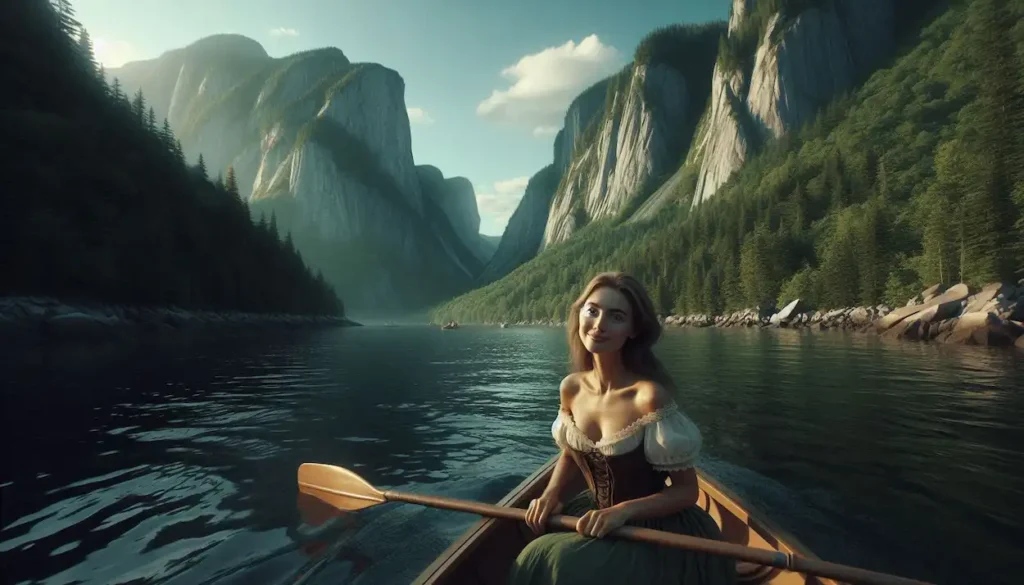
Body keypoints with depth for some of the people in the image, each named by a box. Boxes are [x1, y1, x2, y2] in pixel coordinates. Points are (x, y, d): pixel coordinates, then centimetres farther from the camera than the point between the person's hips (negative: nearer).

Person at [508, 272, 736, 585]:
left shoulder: (648, 395, -25)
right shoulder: (571, 388, -7)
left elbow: (686, 491, -16)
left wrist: (623, 511, -29)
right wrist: (550, 494, -7)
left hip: (655, 531, -5)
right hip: (595, 514, 5)